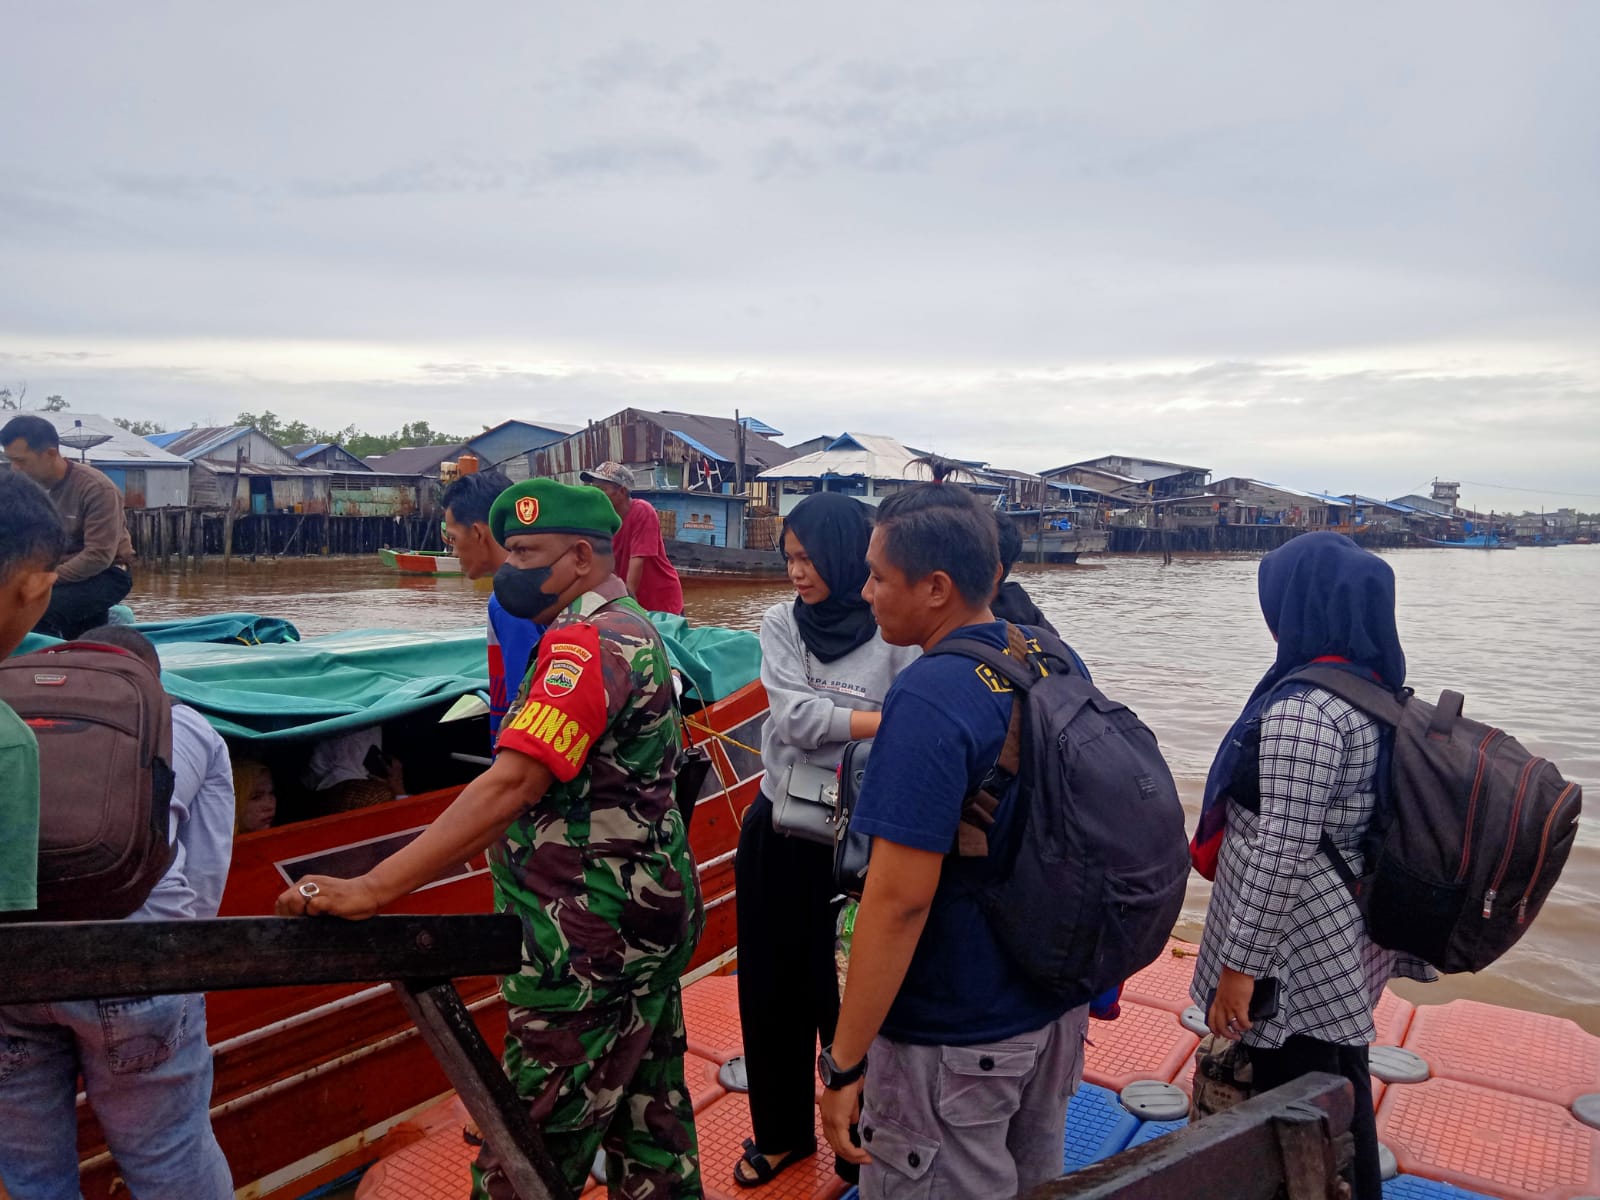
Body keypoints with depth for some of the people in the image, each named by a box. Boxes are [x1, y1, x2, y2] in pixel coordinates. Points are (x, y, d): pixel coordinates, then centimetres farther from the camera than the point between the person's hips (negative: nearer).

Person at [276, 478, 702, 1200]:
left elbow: (512, 786, -31)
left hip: (593, 944, -10)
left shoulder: (587, 639, -21)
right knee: (648, 1119, 21)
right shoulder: (632, 629, 13)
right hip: (645, 922, 11)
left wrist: (371, 889, -32)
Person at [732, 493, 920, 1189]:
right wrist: (881, 722, -20)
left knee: (847, 992, 9)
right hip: (775, 831, 5)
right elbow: (796, 717, -13)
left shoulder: (896, 635, -12)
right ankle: (781, 1132, 38)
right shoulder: (781, 624, 0)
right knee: (770, 985, 16)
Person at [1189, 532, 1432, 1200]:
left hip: (1300, 956, -9)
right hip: (1351, 944, 9)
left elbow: (1282, 850, -26)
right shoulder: (1377, 688, 5)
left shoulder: (1303, 706, -24)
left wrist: (1237, 966, -19)